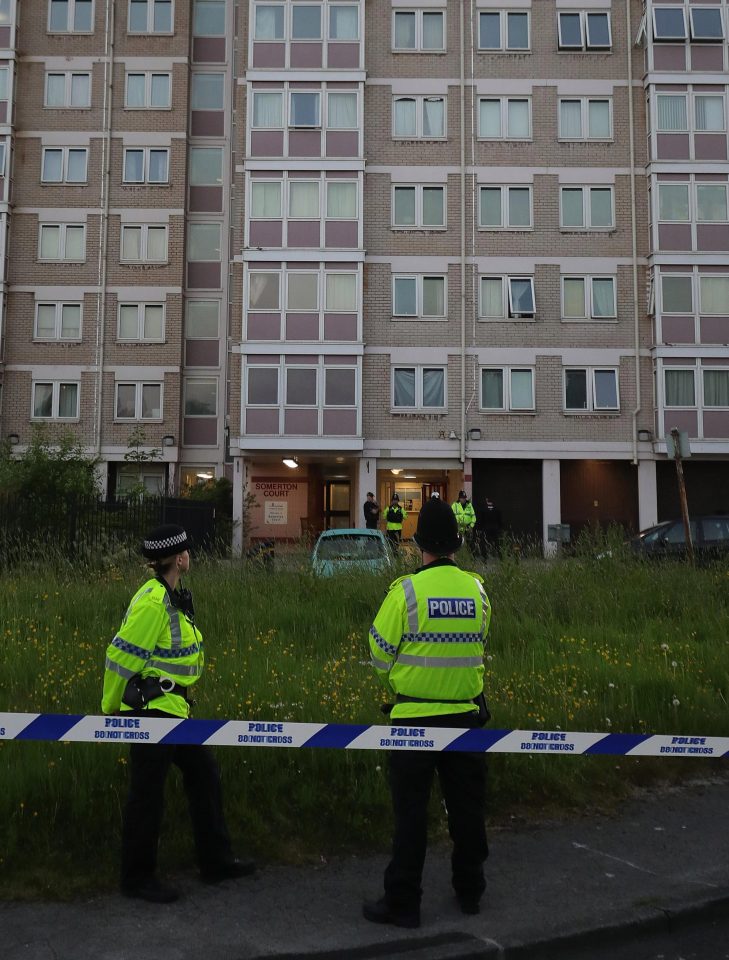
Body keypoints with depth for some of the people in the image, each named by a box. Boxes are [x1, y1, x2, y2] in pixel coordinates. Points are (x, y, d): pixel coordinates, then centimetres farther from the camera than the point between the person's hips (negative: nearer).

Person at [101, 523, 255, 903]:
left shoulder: (173, 597, 10)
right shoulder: (152, 601, -20)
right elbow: (122, 655, -17)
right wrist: (111, 707, -7)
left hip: (172, 707, 10)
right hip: (151, 710, -10)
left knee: (204, 774, 15)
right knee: (147, 794, 2)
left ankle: (216, 861, 27)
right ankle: (137, 878, 18)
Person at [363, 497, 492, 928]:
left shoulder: (407, 590, -14)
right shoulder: (477, 589, -2)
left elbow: (380, 653, -7)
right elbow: (479, 647, 10)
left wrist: (395, 688, 12)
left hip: (415, 716, -4)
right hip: (466, 714, 4)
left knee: (411, 811, 6)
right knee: (467, 805, 17)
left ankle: (402, 902, 15)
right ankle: (470, 890, 32)